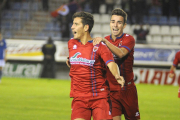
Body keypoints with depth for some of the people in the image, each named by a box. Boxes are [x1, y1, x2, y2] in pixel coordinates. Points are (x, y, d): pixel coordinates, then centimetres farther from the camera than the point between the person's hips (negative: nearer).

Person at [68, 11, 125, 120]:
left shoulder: (99, 46, -7)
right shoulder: (71, 44, 9)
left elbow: (111, 64, -23)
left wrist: (117, 76, -39)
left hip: (100, 97, -3)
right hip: (79, 98, 3)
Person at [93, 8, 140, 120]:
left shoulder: (129, 39, -4)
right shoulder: (105, 41, 9)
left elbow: (121, 53, -25)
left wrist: (104, 41, -33)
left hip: (127, 89, -2)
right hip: (110, 89, 2)